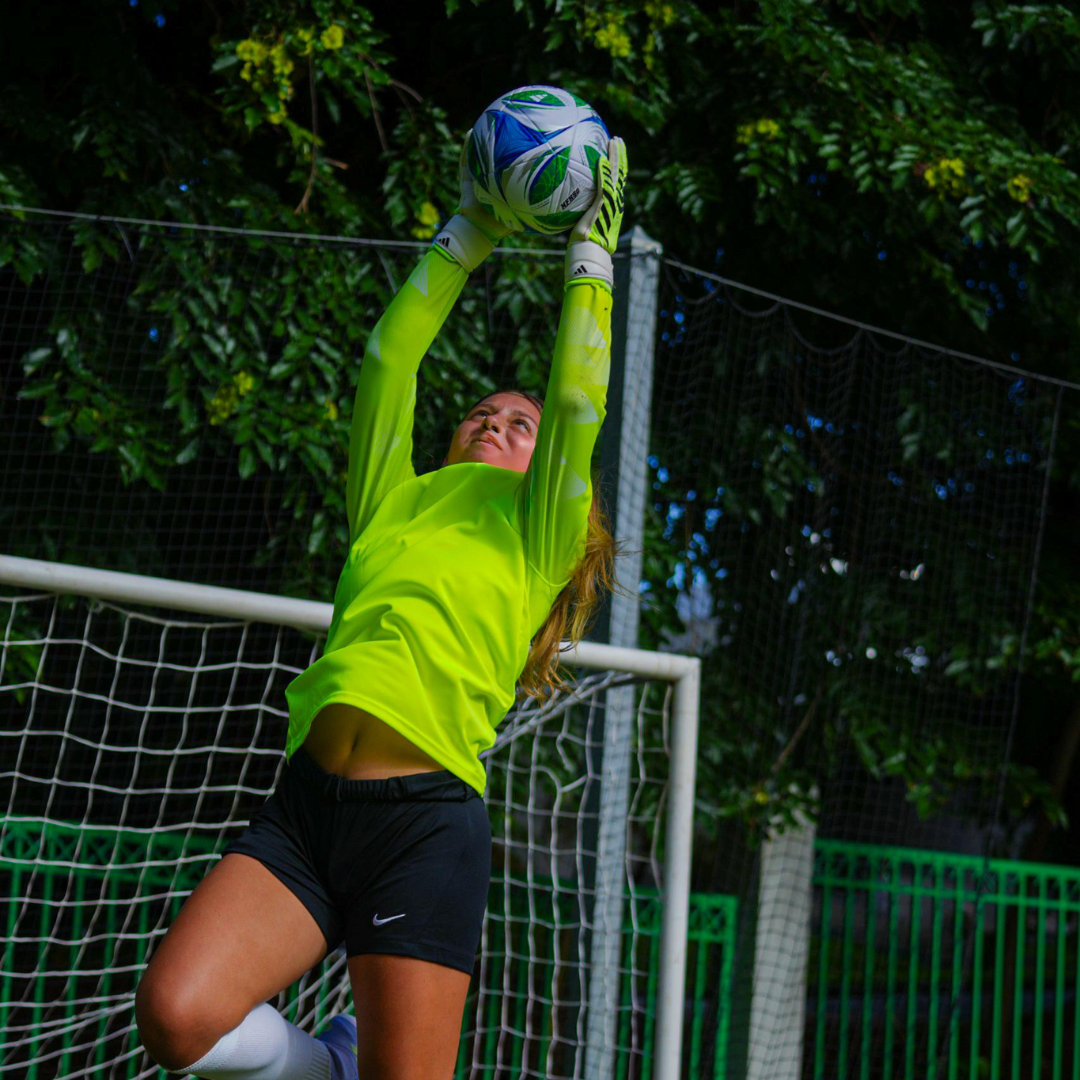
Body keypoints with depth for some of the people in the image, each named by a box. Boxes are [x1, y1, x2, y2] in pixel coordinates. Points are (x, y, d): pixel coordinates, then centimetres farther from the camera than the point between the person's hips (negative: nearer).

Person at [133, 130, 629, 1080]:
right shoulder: (392, 505, 23)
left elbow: (578, 406, 9)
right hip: (306, 803, 3)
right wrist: (472, 233, 27)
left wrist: (593, 252, 17)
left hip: (426, 821, -3)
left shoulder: (532, 539, 15)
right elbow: (391, 362, 22)